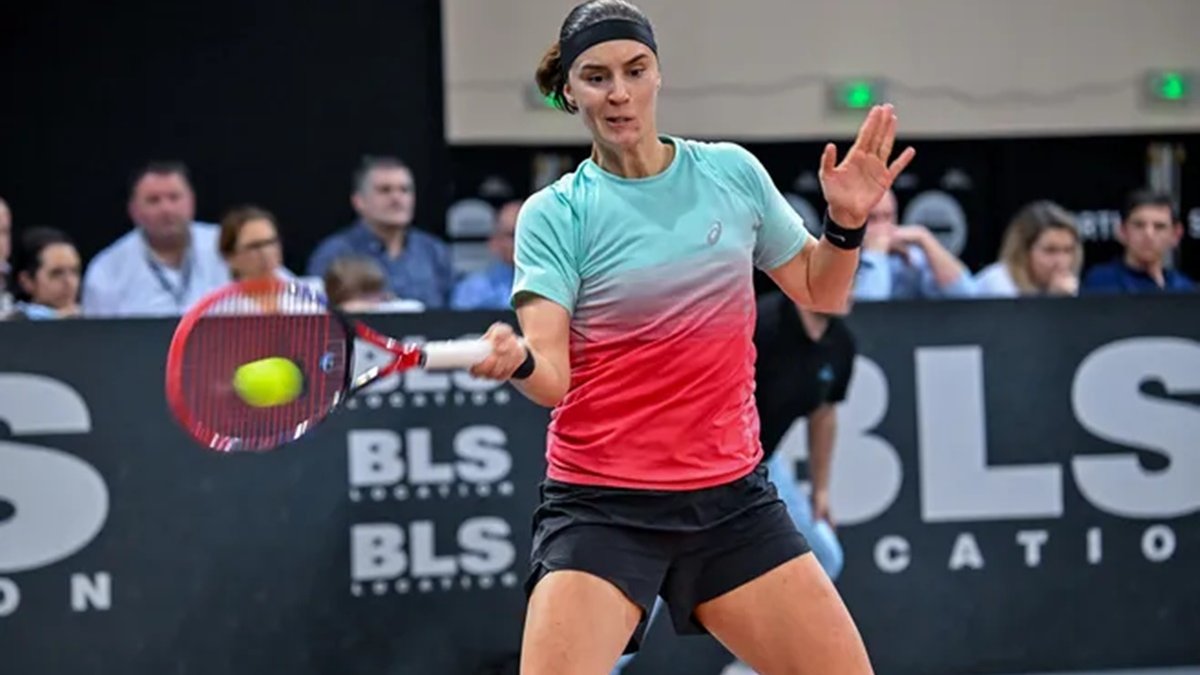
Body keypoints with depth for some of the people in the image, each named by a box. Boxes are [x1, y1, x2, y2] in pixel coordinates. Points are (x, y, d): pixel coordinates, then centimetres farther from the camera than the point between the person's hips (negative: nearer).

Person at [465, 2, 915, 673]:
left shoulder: (732, 172, 4)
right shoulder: (555, 215, -5)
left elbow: (819, 294, 17)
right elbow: (553, 378, -16)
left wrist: (847, 222, -2)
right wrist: (517, 361, -38)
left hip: (732, 497, 3)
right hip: (602, 507, -3)